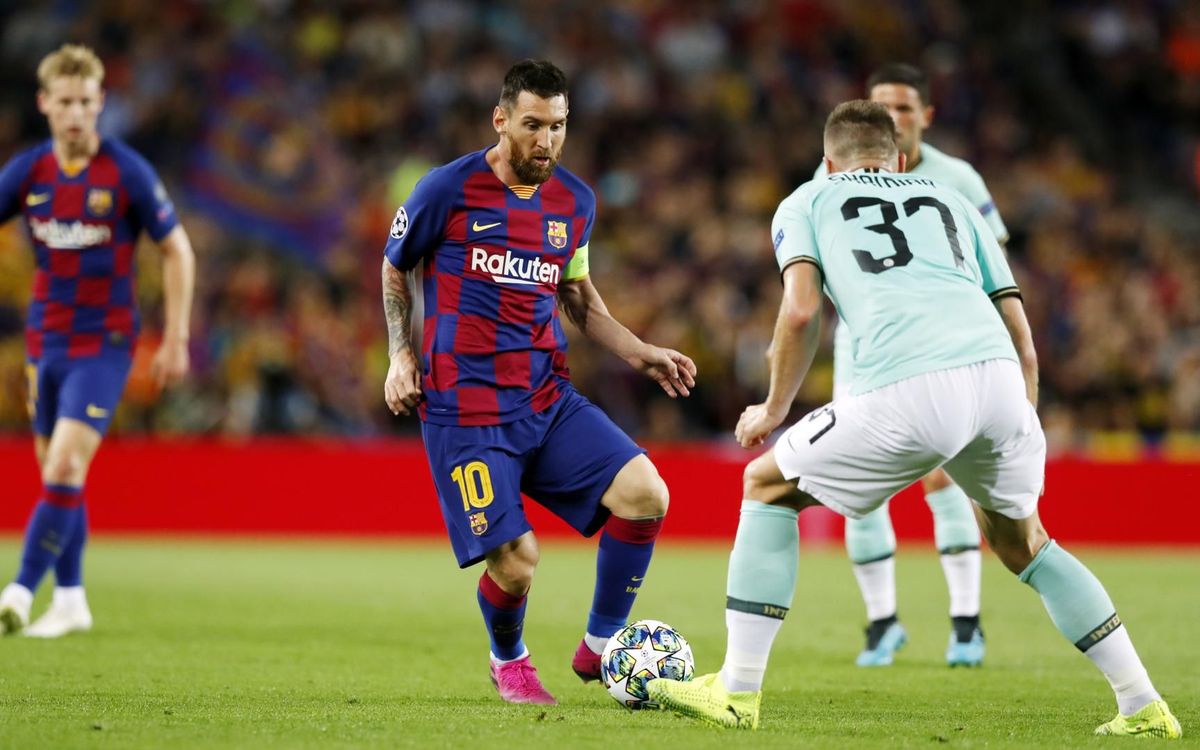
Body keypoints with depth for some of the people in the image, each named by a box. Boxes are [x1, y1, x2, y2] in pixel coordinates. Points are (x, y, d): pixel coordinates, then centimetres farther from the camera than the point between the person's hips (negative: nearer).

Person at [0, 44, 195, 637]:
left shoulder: (127, 172, -11)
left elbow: (177, 251, -3)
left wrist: (176, 340, -5)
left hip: (104, 343, -5)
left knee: (66, 466, -17)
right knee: (53, 470, 11)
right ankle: (70, 601, 24)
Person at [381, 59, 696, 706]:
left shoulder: (575, 202, 8)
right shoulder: (447, 191, -6)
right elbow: (394, 269, 11)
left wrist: (639, 354, 10)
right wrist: (401, 355, 0)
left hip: (549, 399, 5)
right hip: (465, 411, -5)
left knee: (645, 494, -16)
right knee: (515, 561, -13)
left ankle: (600, 647, 3)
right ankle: (508, 661, 22)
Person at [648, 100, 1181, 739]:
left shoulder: (806, 202, 24)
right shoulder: (951, 202, 33)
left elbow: (801, 309, 5)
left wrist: (774, 409, 19)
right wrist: (1020, 444, 36)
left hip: (908, 392, -4)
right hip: (998, 376, 4)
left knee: (768, 486, 20)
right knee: (1020, 540, 29)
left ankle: (737, 692, 15)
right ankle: (1144, 706, 23)